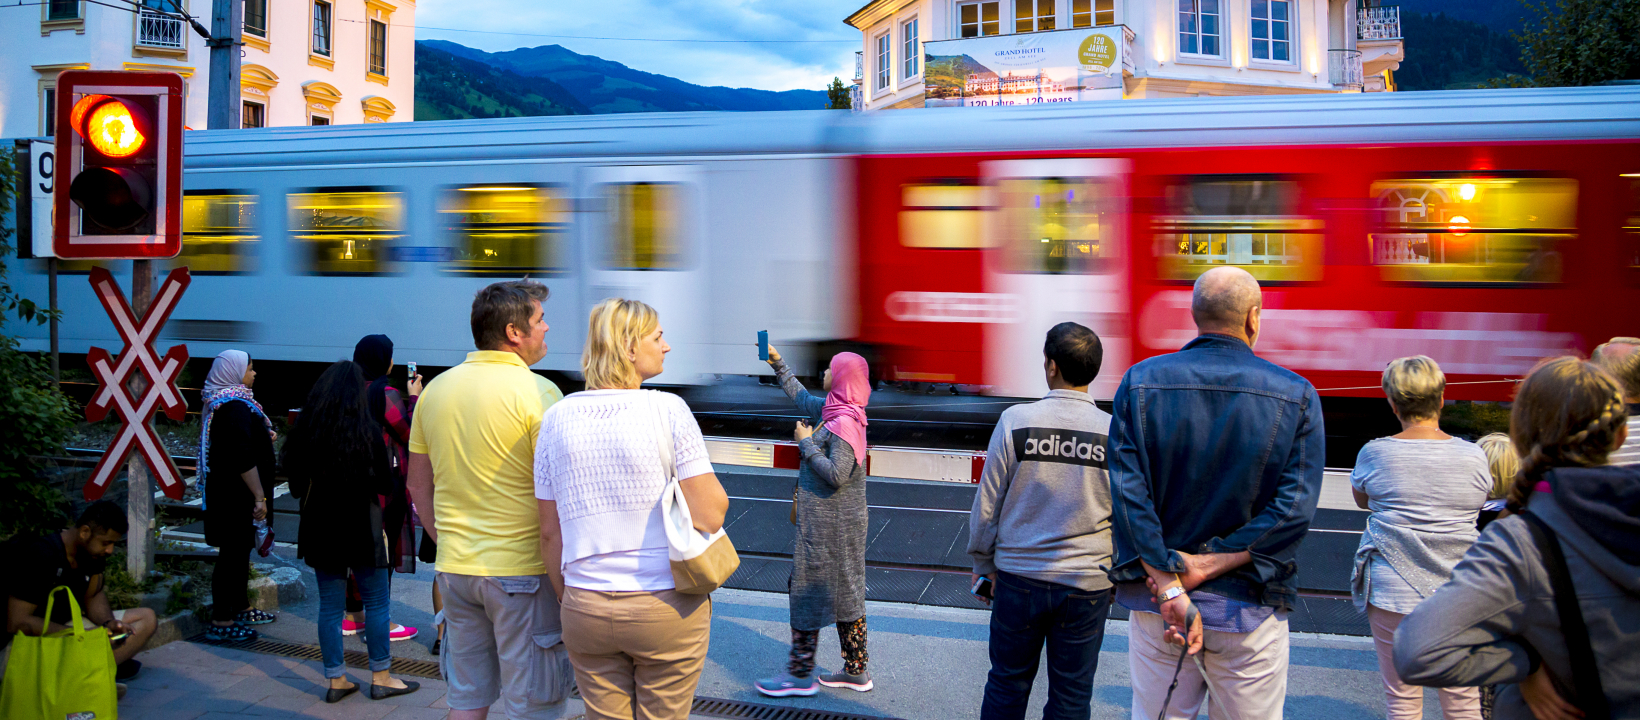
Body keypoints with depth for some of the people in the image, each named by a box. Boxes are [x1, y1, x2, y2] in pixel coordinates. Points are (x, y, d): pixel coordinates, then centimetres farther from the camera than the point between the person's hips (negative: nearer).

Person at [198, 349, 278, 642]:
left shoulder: (220, 404, 13)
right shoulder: (236, 407, -20)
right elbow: (243, 458, -25)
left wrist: (263, 437, 15)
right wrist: (259, 497, -22)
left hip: (224, 493, 11)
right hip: (236, 495, -11)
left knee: (239, 552, 20)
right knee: (233, 553, -6)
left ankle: (240, 608, 33)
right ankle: (220, 623, -1)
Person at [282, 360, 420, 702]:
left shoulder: (304, 430, -3)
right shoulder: (368, 430, -14)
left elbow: (296, 485, 4)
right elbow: (387, 484, -9)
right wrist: (388, 462, 10)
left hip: (320, 529, 4)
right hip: (362, 529, -4)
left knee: (330, 604, 11)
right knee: (376, 602, 9)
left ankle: (336, 680, 17)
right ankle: (380, 678, 15)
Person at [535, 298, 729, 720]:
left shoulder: (557, 419, 1)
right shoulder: (667, 410, -11)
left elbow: (550, 531, 6)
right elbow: (710, 515, -14)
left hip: (586, 608, 4)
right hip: (666, 607, -3)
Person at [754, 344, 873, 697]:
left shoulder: (845, 422, -21)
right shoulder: (831, 411, 8)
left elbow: (836, 474, -26)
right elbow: (801, 397, 25)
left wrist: (806, 443, -16)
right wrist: (777, 363, 27)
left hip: (828, 523, -9)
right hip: (841, 521, 9)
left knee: (807, 588, 0)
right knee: (844, 592, 14)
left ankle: (800, 674, 10)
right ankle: (856, 671, 22)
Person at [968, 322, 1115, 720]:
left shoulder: (1015, 420, -9)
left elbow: (987, 502, -3)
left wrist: (983, 564, 11)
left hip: (1019, 578, 0)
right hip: (1087, 583, 0)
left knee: (1007, 686, 15)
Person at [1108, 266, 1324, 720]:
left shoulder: (1141, 381, -2)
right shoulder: (1297, 395, -4)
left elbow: (1127, 492, -11)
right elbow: (1296, 508, -12)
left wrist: (1169, 586, -13)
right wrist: (1206, 568, -12)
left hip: (1155, 603, 1)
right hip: (1249, 612, -1)